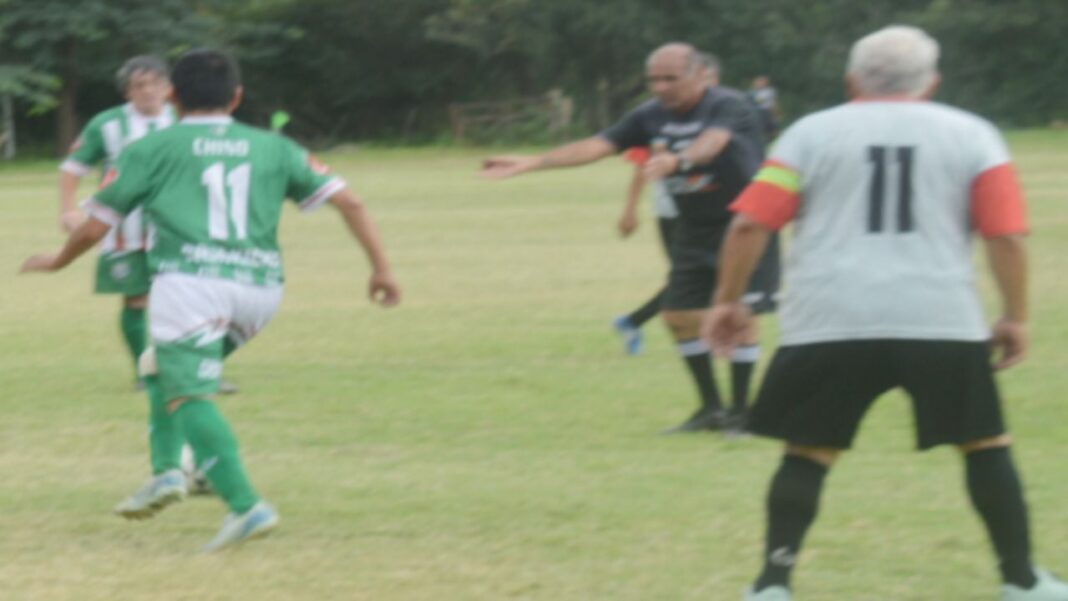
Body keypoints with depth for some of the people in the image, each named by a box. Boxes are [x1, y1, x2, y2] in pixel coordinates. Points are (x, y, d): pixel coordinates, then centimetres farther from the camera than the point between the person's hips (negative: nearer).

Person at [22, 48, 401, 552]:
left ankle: (245, 505, -23)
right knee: (163, 367, 25)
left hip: (190, 282, -5)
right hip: (260, 288, 5)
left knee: (190, 396, -6)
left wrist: (57, 262, 31)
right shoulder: (274, 148, 19)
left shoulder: (150, 150, 11)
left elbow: (93, 229, 12)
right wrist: (381, 266, 15)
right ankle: (167, 468, 8)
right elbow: (346, 201, 11)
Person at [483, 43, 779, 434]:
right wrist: (530, 163, -12)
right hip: (695, 228, 7)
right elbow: (596, 146, -5)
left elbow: (713, 141, -41)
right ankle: (711, 408, 17)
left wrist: (678, 160, -62)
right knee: (679, 314, 4)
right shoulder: (652, 116, 0)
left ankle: (741, 412, -2)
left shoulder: (728, 106, -19)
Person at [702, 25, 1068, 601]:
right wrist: (1015, 317, 9)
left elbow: (750, 224, 3)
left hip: (830, 321, 0)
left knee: (808, 451, 9)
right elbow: (1007, 235, 1)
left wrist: (728, 300, 11)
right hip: (942, 320, 0)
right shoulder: (972, 135, 9)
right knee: (985, 443, 13)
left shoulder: (811, 133, 9)